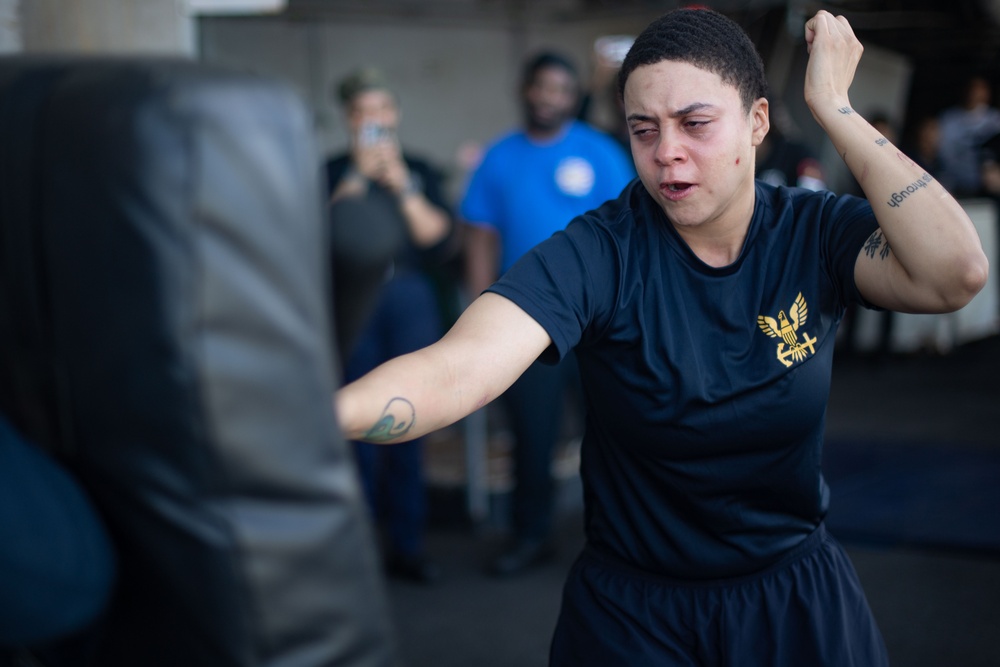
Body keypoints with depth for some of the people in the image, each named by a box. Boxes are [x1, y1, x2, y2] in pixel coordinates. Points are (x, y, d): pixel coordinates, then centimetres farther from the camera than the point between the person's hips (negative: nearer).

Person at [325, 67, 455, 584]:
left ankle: (406, 545, 13)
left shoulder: (419, 171, 12)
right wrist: (358, 177, -9)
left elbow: (440, 239, 1)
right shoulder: (333, 173, 7)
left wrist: (402, 187, -7)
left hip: (410, 302, 2)